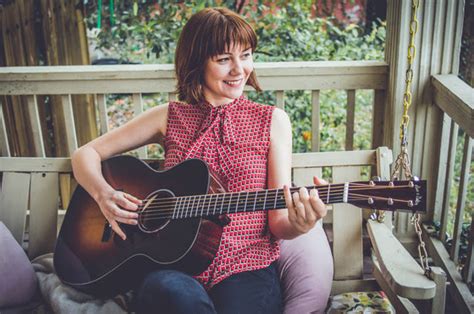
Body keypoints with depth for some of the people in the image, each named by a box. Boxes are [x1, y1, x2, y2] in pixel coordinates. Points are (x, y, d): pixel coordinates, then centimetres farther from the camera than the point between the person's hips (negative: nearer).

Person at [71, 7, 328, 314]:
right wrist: (104, 194, -9)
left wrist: (298, 225, -22)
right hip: (174, 265, 1)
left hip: (246, 267, 0)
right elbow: (86, 154, 11)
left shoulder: (272, 121, 5)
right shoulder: (169, 117, 8)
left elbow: (277, 224, 1)